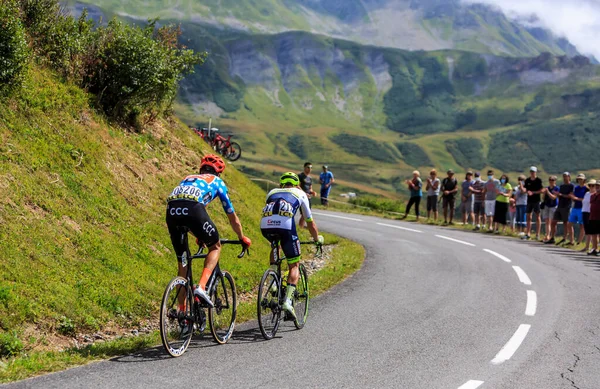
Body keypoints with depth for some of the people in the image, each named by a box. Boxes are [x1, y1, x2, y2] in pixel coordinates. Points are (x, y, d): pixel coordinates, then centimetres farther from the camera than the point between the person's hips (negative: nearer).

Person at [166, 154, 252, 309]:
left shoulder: (187, 178, 40)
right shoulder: (217, 182, 29)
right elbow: (233, 218, 36)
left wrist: (199, 236, 64)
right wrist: (242, 238, 52)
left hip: (171, 210, 4)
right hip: (193, 209, -4)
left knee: (182, 261, 19)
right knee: (215, 247, 20)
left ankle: (181, 308, 18)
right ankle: (201, 287, -1)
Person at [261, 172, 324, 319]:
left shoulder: (272, 192, 35)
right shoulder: (300, 194, 28)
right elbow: (310, 221, 33)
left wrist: (272, 234, 60)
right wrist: (317, 238, 49)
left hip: (265, 225, 3)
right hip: (285, 226, -3)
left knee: (274, 245, 38)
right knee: (294, 266, 11)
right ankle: (288, 300, -8)